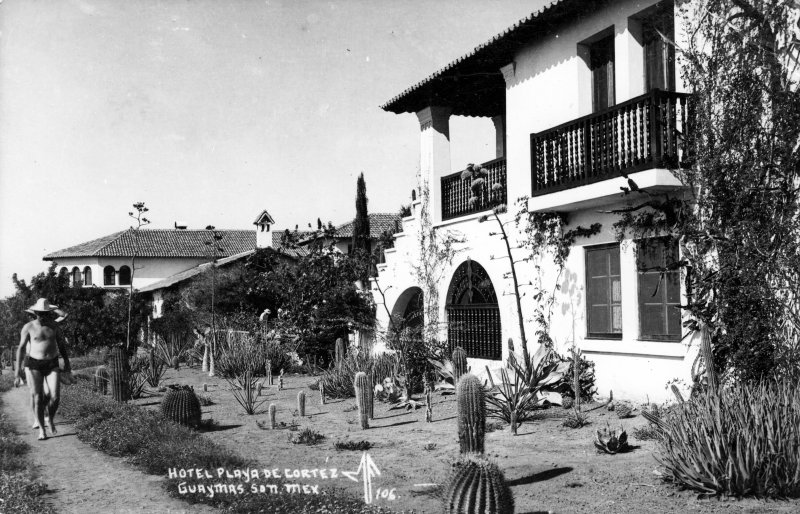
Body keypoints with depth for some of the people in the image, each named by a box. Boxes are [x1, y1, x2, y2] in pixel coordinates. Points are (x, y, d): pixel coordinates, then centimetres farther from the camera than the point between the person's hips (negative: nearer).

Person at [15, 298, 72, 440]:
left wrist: (67, 363, 14)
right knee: (37, 398, -5)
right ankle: (41, 429, 7)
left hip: (52, 365, 2)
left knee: (55, 397, -10)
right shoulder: (28, 327, -2)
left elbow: (61, 345, 15)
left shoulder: (54, 326, 5)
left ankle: (51, 419, 19)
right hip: (34, 365, -2)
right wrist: (19, 368, -6)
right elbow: (21, 348, -1)